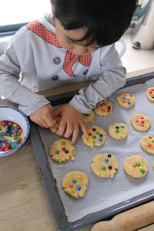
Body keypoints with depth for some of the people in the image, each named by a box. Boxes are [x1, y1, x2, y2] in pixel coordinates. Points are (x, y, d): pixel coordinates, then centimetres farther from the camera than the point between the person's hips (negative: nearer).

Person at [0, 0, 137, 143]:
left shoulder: (103, 38, -16)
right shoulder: (30, 38, -22)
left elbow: (116, 73, -16)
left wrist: (80, 104, -28)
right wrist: (32, 103, -33)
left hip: (87, 108, 3)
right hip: (42, 113, -2)